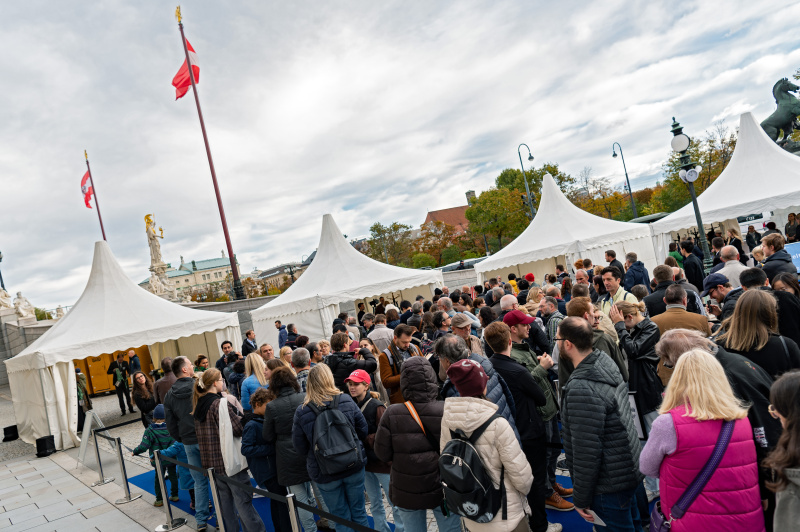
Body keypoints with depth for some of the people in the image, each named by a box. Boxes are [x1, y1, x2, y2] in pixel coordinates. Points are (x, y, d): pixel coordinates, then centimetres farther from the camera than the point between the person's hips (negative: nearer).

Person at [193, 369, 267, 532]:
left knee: (224, 501, 18)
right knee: (243, 501, -2)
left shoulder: (199, 405, 8)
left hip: (212, 462, 8)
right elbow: (237, 428, -23)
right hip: (229, 461, -8)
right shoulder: (220, 403, -18)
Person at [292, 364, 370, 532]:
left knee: (341, 517, 15)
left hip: (325, 473, -1)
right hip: (354, 467, 1)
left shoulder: (302, 411, -13)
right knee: (359, 512, 20)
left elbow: (299, 445, -5)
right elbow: (363, 430, -2)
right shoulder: (346, 400, -9)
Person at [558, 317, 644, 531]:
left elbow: (586, 451, -27)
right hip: (629, 468, 9)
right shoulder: (606, 363, -3)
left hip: (610, 485, -9)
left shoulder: (581, 389, -31)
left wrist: (581, 498, -15)